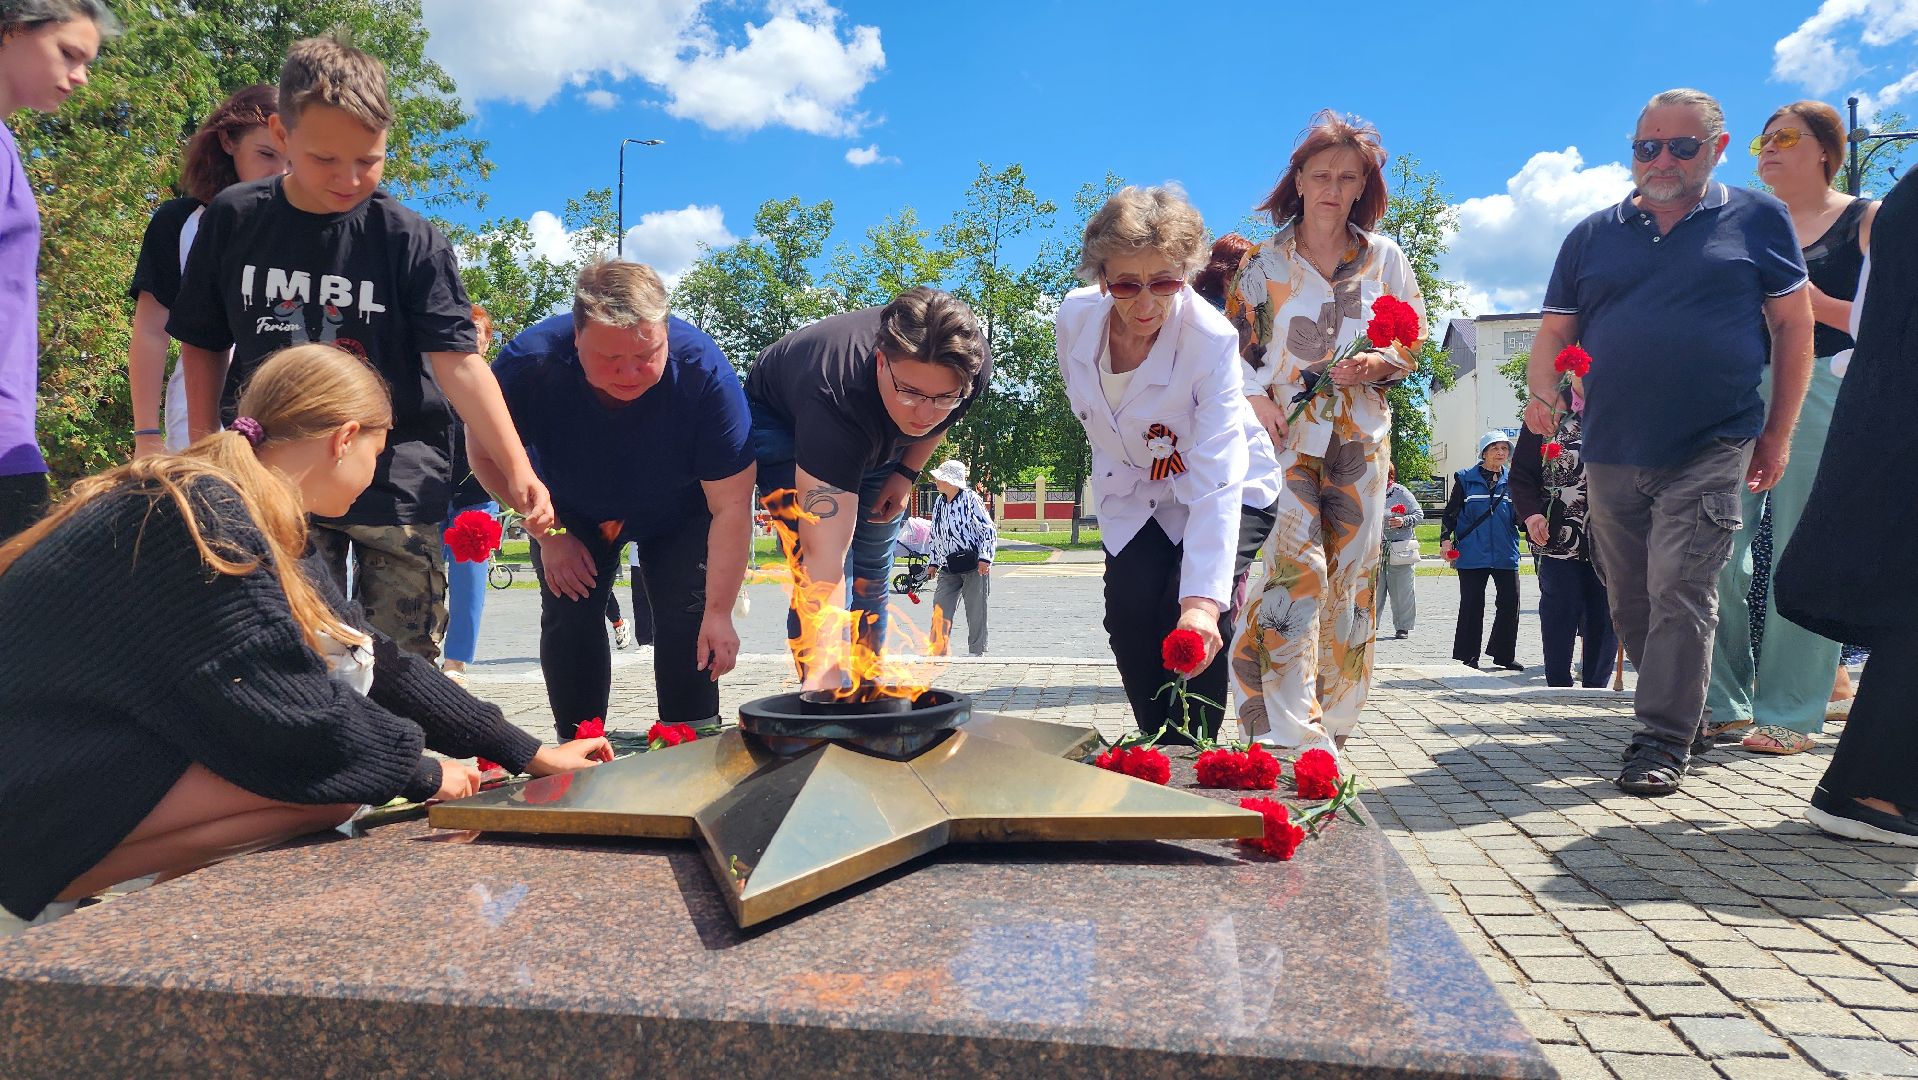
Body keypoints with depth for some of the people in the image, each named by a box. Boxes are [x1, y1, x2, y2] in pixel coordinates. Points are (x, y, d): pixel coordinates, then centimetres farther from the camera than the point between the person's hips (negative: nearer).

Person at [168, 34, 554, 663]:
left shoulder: (412, 241, -8)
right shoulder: (233, 221, 1)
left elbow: (458, 361, -15)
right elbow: (204, 345, 10)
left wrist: (516, 467, -25)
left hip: (397, 477, -2)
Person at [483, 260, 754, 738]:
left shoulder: (705, 370, -38)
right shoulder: (527, 362, -34)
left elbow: (731, 506, -32)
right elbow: (487, 455, -13)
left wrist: (718, 612, -33)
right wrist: (548, 535, -17)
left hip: (678, 512, -1)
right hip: (573, 514, 2)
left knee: (687, 617, -11)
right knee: (568, 618, -6)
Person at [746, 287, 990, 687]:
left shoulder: (971, 369, -32)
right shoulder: (837, 398, -48)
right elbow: (824, 560, -52)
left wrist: (907, 474, -10)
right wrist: (822, 674, -57)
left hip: (880, 440, 5)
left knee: (871, 580, 6)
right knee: (820, 578, -20)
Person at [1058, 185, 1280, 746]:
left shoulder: (1212, 340, -34)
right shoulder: (1076, 317, -20)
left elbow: (1217, 480, -41)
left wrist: (1203, 599, -49)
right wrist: (1117, 467, 10)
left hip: (1226, 492, -3)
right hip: (1134, 495, 4)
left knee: (1197, 627, -21)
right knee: (1128, 620, -10)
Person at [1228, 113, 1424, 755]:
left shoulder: (1384, 257, 11)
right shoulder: (1265, 260, 7)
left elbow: (1414, 340, 12)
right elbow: (1234, 340, 6)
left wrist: (1379, 365, -9)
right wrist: (1254, 396, -10)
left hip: (1359, 436, 2)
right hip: (1283, 431, -2)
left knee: (1351, 570, 2)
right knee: (1294, 566, -16)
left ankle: (1333, 719, 15)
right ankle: (1290, 728, -15)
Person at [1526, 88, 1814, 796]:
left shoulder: (1757, 219, 5)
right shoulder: (1593, 235, 11)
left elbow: (1794, 327, 6)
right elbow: (1556, 332, 10)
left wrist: (1778, 434, 2)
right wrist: (1543, 395, -11)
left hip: (1711, 450, -4)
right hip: (1611, 454, 4)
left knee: (1680, 591, -12)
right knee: (1630, 603, 10)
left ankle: (1663, 739, -5)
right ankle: (1686, 711, 28)